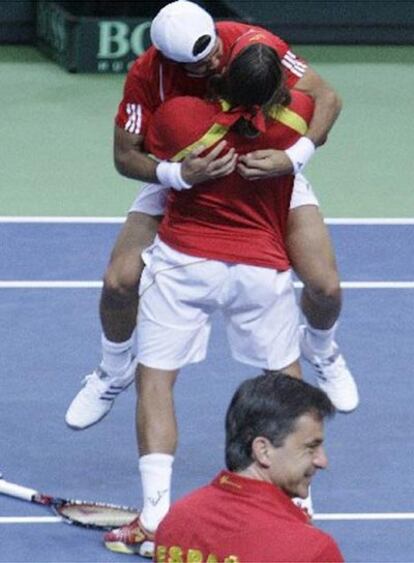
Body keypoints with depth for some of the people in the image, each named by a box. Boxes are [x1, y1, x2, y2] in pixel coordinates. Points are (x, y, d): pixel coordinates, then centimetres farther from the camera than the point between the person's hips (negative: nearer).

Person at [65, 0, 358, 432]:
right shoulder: (146, 75, -29)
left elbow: (326, 98, -24)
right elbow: (125, 155, -22)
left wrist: (293, 157, -41)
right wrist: (178, 174, -42)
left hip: (269, 169, 0)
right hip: (184, 176, 0)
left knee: (325, 287, -12)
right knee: (119, 280, -12)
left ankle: (320, 350, 27)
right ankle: (114, 372, 20)